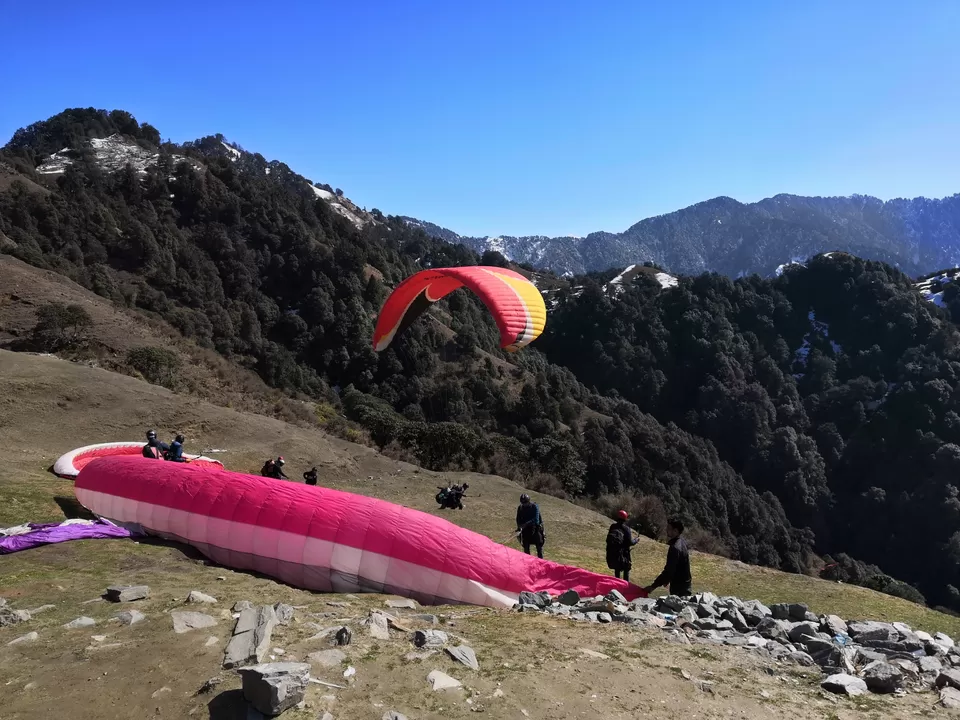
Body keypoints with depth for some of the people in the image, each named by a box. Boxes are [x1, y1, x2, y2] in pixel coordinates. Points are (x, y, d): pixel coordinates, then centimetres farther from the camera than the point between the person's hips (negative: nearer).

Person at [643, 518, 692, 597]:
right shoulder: (682, 542, 6)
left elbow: (669, 571, -26)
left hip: (679, 588, -10)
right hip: (685, 584, 10)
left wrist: (653, 586, -22)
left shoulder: (675, 548, -24)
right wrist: (667, 579, 21)